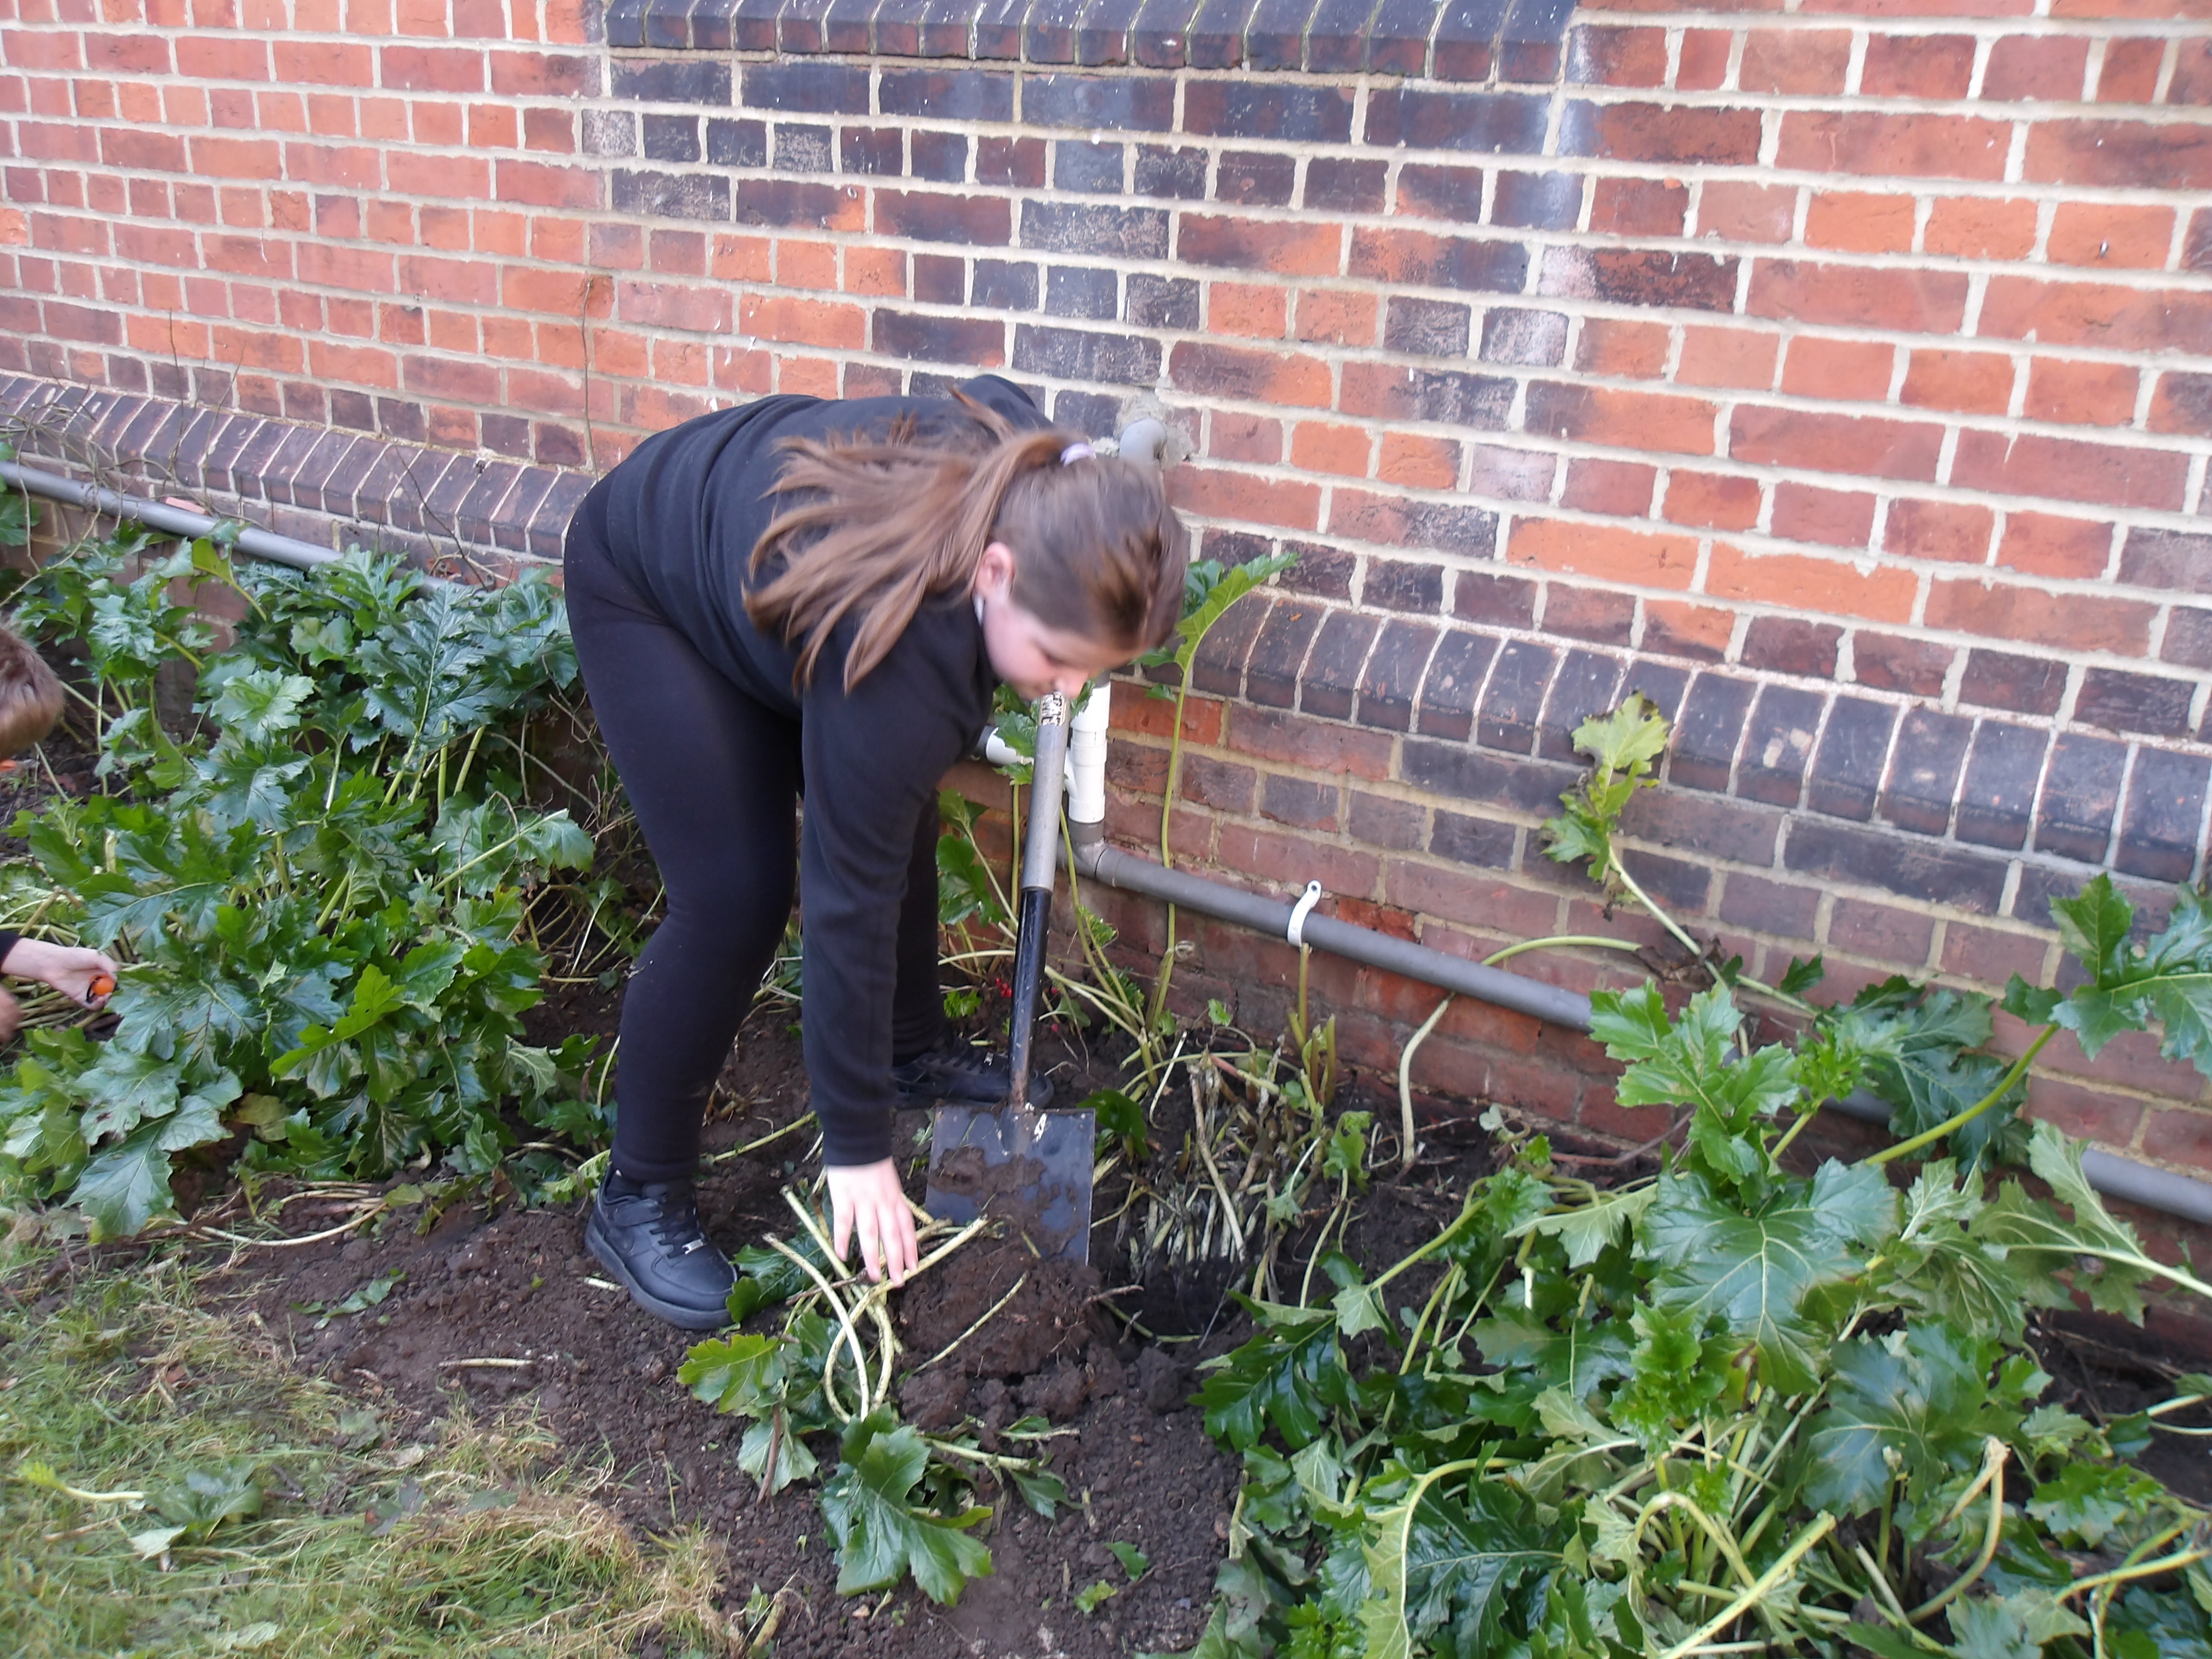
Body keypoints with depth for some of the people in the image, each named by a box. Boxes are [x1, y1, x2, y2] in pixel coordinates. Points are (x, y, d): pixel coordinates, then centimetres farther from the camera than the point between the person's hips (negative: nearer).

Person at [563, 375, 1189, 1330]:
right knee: (733, 897, -14)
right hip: (645, 590, -7)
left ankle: (913, 1052, 31)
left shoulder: (1035, 485, -24)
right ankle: (637, 1199, 3)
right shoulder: (897, 662, -42)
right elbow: (847, 905, -34)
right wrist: (857, 1149, -25)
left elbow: (989, 393, 1)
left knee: (894, 826, 7)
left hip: (745, 516, 8)